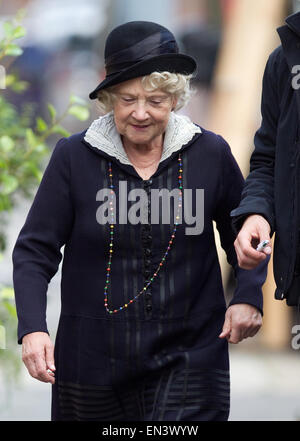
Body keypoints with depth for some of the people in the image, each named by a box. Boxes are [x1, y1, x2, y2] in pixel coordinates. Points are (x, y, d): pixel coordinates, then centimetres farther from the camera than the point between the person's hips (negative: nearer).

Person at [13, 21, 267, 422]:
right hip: (93, 359, 1)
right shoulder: (74, 158, -4)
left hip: (188, 359, 0)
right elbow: (34, 250, -2)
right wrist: (32, 328, -16)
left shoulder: (210, 154, 0)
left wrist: (248, 295, -4)